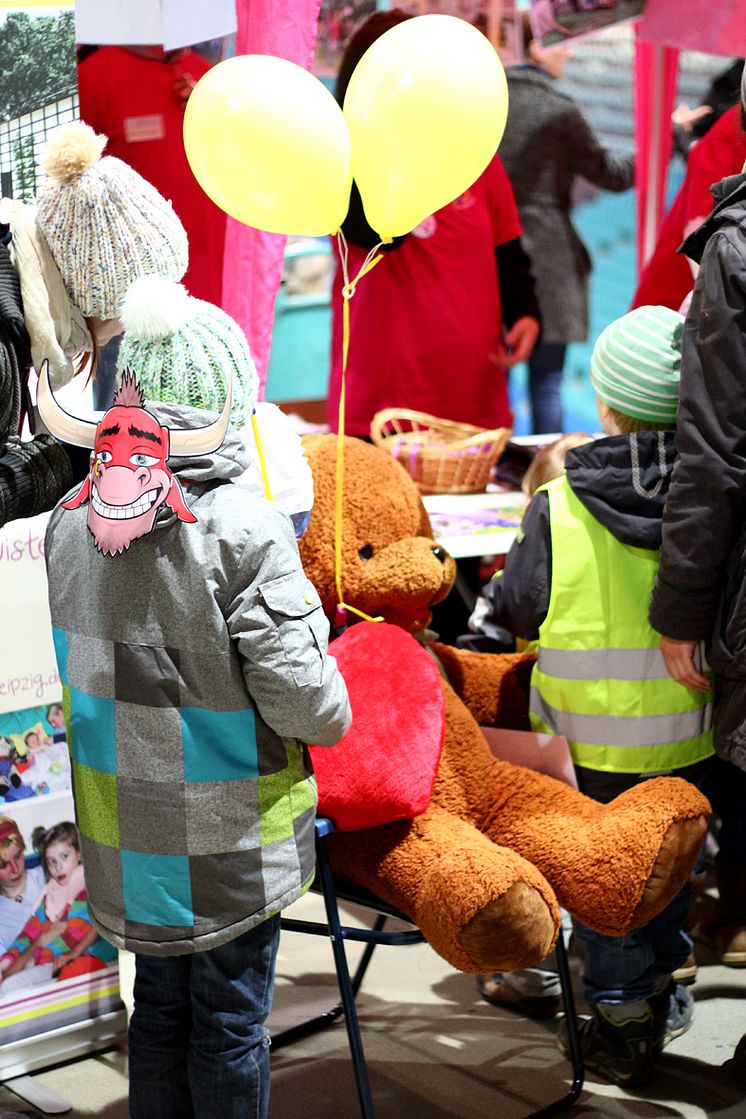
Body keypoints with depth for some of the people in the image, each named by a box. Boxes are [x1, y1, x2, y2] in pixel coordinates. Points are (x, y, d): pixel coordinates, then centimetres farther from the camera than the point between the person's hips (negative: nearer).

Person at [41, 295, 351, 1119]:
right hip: (228, 837, -5)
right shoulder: (244, 532, -21)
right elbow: (301, 700, -20)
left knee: (158, 1008, 21)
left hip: (126, 829, 5)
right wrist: (331, 716, 1)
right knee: (229, 1021, 11)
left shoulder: (71, 524, -4)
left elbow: (86, 662, 2)